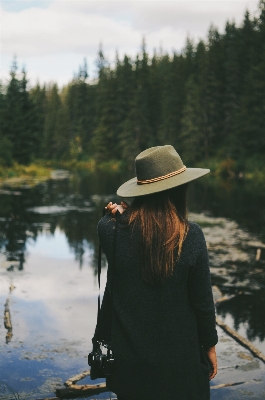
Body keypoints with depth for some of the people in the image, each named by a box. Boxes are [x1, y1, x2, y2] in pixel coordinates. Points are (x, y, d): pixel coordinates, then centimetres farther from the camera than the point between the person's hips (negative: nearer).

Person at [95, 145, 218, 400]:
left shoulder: (114, 231, -15)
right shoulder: (191, 236, -18)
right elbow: (202, 301, -9)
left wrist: (116, 215, 21)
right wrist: (210, 347, 2)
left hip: (129, 354, 2)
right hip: (178, 357, -1)